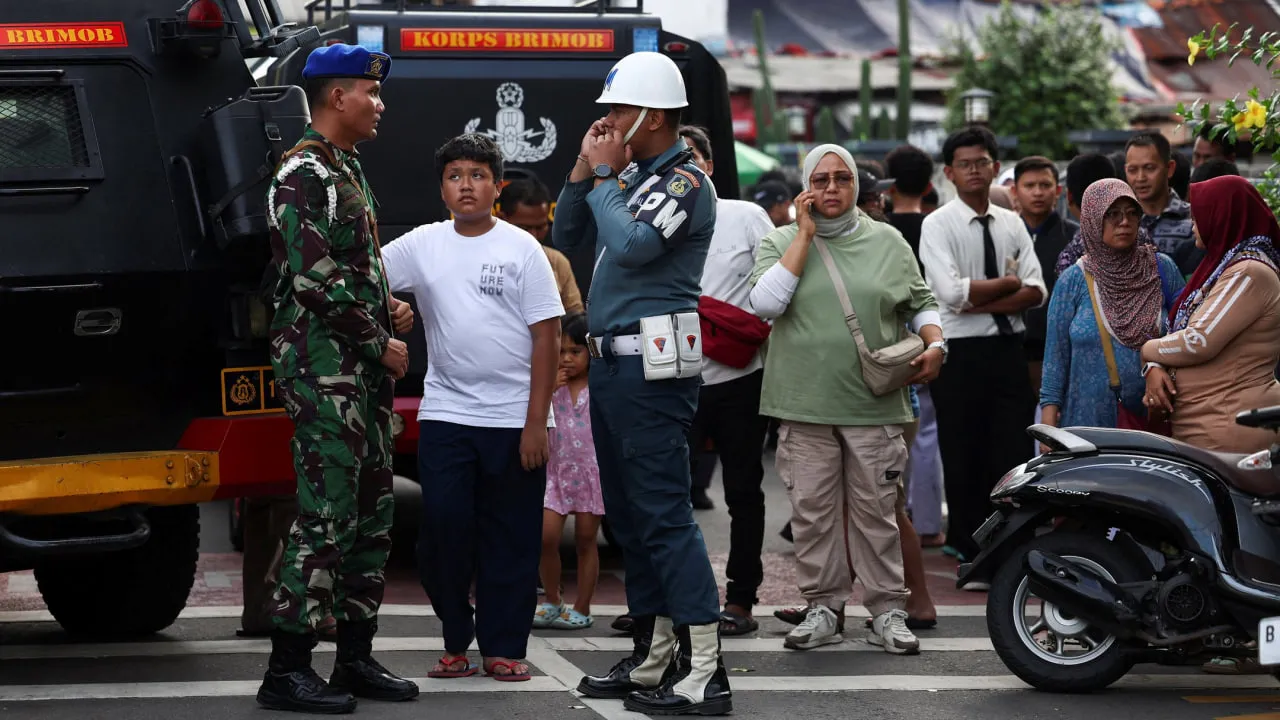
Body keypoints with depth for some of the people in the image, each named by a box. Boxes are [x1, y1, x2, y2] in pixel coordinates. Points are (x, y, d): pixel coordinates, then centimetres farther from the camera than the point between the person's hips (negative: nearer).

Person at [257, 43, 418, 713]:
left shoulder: (347, 170, 19)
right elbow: (317, 281, -19)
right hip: (321, 364, -10)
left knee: (372, 511, 11)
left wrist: (388, 305, 10)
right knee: (327, 513, -11)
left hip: (364, 365, 10)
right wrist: (381, 343, -12)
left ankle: (355, 657, 18)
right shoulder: (303, 175, -12)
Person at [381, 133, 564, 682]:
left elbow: (547, 338, -3)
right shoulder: (422, 245, 7)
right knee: (442, 526, -2)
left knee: (511, 538, 2)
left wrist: (536, 422, -9)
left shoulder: (521, 248, -1)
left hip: (513, 418, -2)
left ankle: (503, 647, 11)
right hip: (444, 413, 2)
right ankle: (456, 641, 12)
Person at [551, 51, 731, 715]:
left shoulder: (685, 182, -10)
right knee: (628, 516, 13)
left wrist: (602, 175, -11)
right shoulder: (629, 176, 16)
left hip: (652, 366, -10)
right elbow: (568, 237, 19)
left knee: (663, 515, -12)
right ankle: (651, 657, 22)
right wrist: (583, 172, 5)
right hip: (612, 361, 10)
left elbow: (631, 245, -23)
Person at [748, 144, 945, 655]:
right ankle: (822, 608, 13)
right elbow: (765, 302, -10)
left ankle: (887, 612, 8)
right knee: (813, 509, 3)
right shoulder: (782, 242, 7)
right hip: (805, 404, 0)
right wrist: (805, 234, -8)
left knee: (877, 509, 1)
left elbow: (920, 303, 17)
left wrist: (934, 344, -3)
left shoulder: (887, 242, 11)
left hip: (874, 405, 0)